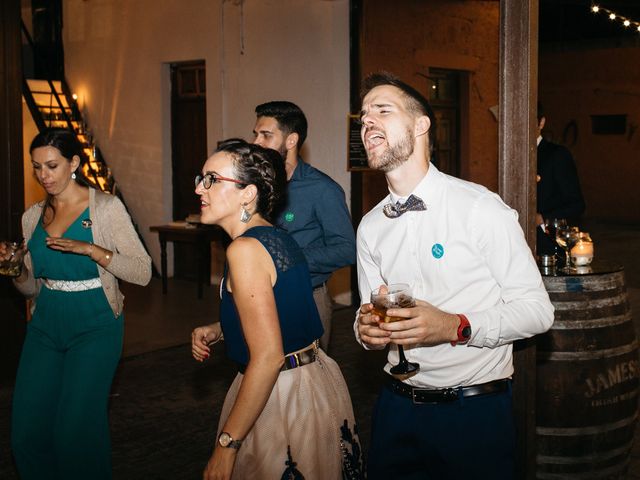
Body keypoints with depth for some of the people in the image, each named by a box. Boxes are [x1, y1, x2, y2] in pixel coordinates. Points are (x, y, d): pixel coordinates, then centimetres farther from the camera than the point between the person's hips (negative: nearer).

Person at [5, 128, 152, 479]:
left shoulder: (106, 207, -6)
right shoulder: (32, 217, 9)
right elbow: (32, 287, 17)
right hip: (45, 327, 5)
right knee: (26, 432, -1)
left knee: (76, 432, -11)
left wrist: (90, 249, -23)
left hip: (94, 327, -5)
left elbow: (143, 273, -13)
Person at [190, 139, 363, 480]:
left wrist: (226, 444, -22)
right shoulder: (278, 237, 6)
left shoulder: (245, 249, -22)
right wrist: (217, 330, 8)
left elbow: (268, 357, -27)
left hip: (281, 396, -9)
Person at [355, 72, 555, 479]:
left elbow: (537, 309, -11)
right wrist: (365, 327, -11)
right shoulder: (370, 227, 5)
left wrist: (456, 326, -25)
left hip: (475, 411, -4)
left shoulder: (481, 208, -13)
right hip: (398, 407, 5)